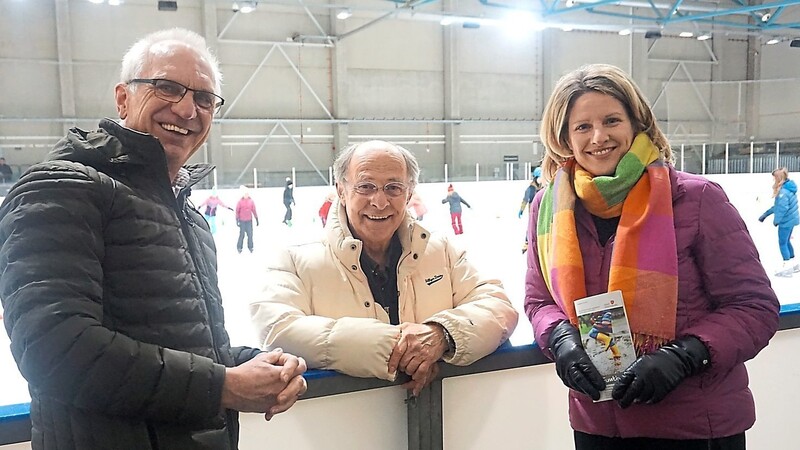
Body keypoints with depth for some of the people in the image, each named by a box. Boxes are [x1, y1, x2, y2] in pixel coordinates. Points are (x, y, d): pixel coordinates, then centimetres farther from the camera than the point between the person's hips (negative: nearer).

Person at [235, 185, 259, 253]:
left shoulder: (251, 201, 1)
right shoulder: (240, 201, -6)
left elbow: (254, 210, 6)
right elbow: (237, 211, -2)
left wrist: (256, 219, 7)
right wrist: (237, 220, -6)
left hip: (249, 220, 2)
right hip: (242, 221, -2)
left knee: (250, 234, 2)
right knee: (242, 234, 0)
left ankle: (250, 247, 16)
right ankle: (239, 247, 13)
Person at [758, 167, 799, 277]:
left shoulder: (783, 191, -24)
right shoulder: (788, 188, 8)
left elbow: (783, 208, -27)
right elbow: (778, 205, 13)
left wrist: (776, 220, -12)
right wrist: (766, 214, 15)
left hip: (786, 221, -9)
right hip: (791, 219, 9)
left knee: (782, 243, 3)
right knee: (787, 242, 21)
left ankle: (787, 266, 9)